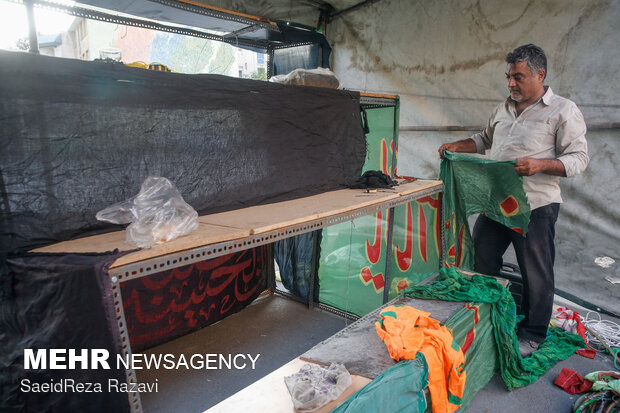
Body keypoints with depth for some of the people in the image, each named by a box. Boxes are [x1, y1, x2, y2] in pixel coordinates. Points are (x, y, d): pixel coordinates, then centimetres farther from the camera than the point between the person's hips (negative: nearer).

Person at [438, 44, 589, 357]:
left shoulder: (563, 111, -5)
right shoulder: (504, 108, 15)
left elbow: (579, 159, -10)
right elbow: (484, 139, 29)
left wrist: (539, 164, -26)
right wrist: (456, 146, 13)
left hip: (535, 206, -6)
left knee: (536, 273, 5)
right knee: (482, 262, 14)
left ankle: (533, 334, 25)